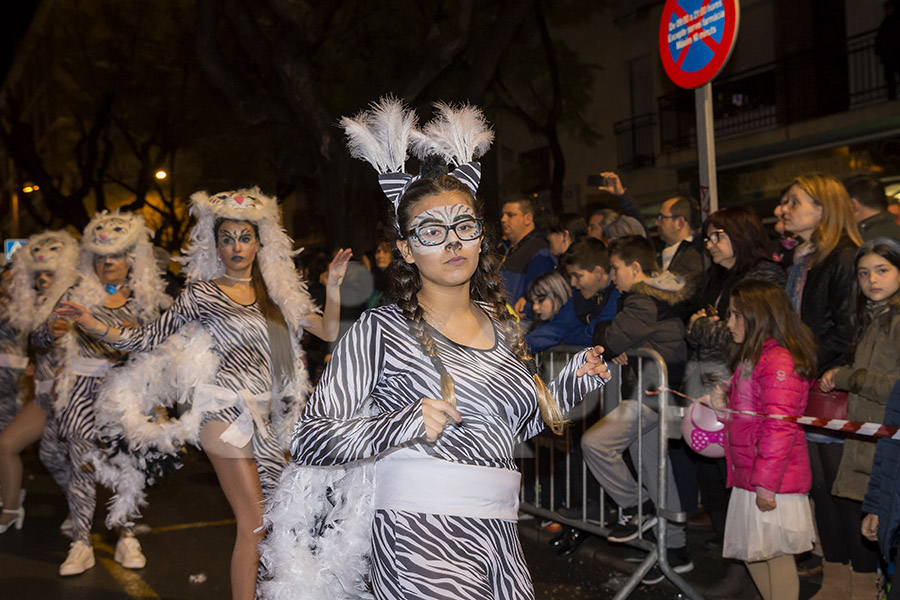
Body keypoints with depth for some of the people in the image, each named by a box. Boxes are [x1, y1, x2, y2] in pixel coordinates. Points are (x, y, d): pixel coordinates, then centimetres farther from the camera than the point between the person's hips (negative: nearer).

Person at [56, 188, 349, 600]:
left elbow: (328, 331, 11)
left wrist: (333, 286, -2)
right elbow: (151, 338, 2)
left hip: (270, 412, 4)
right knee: (254, 523, -5)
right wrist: (94, 326, -9)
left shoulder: (277, 291, 13)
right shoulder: (202, 293, 3)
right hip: (230, 411, -4)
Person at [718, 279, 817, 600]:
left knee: (777, 554, 2)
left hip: (772, 483, -10)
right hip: (749, 477, 10)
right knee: (751, 552, 18)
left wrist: (766, 483, -24)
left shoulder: (778, 360, -18)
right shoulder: (752, 357, 15)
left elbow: (779, 427, -24)